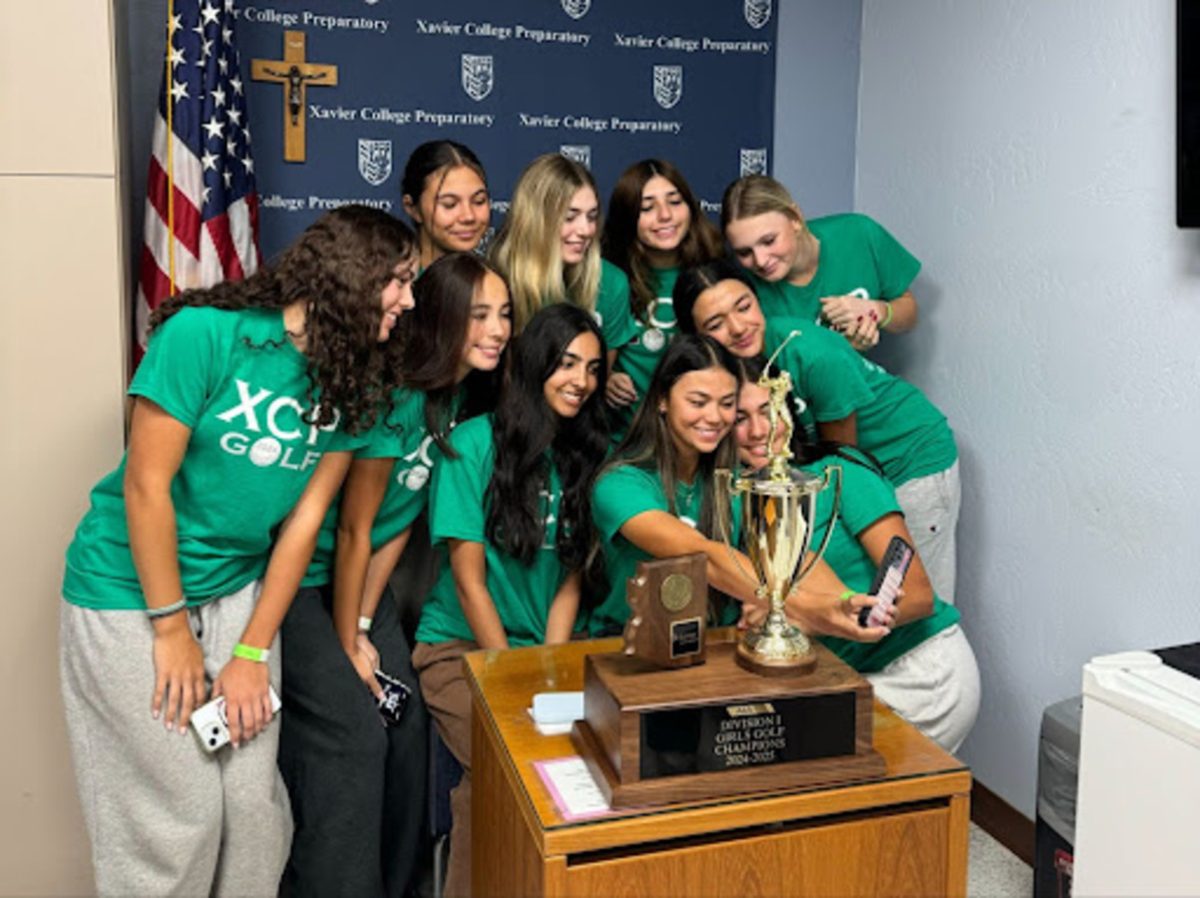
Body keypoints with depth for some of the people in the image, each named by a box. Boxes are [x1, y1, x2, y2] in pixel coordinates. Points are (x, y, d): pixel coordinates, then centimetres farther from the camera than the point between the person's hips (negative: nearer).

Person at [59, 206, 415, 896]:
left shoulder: (355, 382, -2)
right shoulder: (208, 333, -19)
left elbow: (306, 519, -3)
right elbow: (146, 487, -17)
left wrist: (253, 653, -4)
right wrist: (173, 630, -11)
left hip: (239, 591, 5)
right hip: (133, 596, -5)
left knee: (256, 808, 6)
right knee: (176, 819, 2)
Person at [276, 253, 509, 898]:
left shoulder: (462, 395, 0)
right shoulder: (394, 398, -25)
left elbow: (401, 522, 2)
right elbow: (353, 531, -18)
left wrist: (365, 628, 0)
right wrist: (348, 646, -9)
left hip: (358, 579, 8)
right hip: (300, 579, -8)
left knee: (407, 728, 8)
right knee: (352, 740, -11)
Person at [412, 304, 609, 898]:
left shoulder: (586, 454, 5)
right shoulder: (475, 443, -9)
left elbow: (571, 577, 4)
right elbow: (468, 576, -10)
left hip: (543, 648, 4)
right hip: (462, 646, -4)